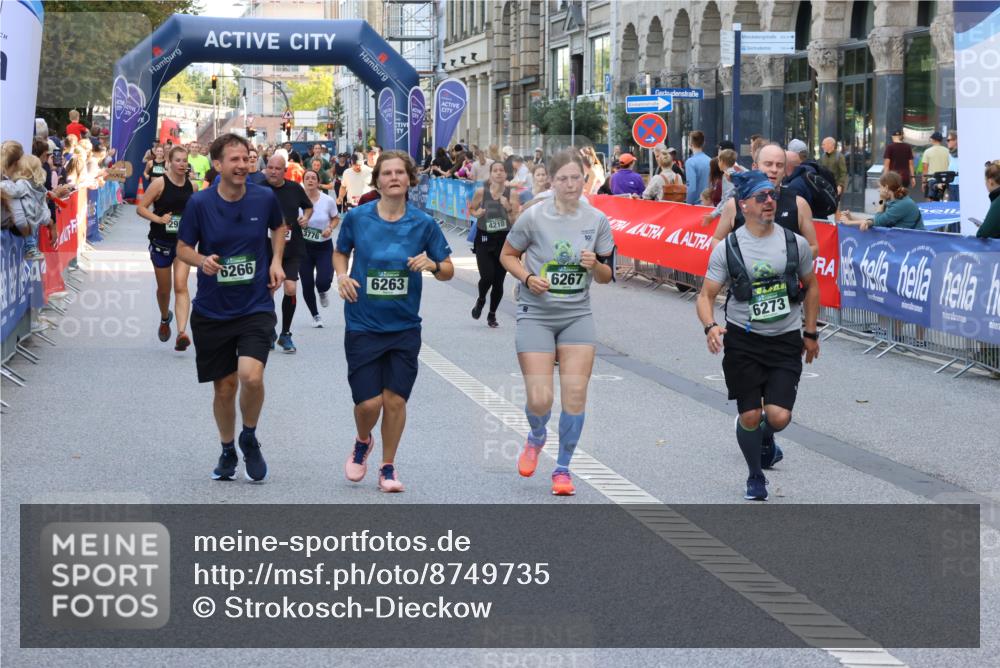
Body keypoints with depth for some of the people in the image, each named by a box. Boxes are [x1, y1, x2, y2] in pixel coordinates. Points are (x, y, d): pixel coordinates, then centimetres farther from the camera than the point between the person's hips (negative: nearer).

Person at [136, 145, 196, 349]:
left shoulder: (190, 185, 3)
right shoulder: (160, 183, -9)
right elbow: (140, 208, -10)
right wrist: (159, 219, -23)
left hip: (183, 242, 1)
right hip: (161, 242, -1)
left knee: (181, 285, -15)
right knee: (163, 288, 14)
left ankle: (182, 333, -24)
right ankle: (165, 318, 45)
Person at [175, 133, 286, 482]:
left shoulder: (265, 198, -4)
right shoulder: (199, 203, -8)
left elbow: (278, 227, 18)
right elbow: (183, 248, 2)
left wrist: (276, 261, 2)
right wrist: (202, 260, -19)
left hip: (255, 307, 0)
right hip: (212, 310, 1)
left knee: (251, 375, -21)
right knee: (224, 387, 8)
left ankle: (249, 438, 7)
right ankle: (227, 451, 33)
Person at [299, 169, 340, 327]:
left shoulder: (328, 200, -8)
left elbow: (335, 219, 8)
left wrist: (330, 228, -12)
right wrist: (298, 223, -20)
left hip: (324, 246, 0)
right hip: (303, 246, 1)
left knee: (323, 281, -16)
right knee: (307, 284, 3)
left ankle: (322, 292, 25)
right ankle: (315, 316, 26)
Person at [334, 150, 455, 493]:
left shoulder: (423, 223, -2)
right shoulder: (357, 217, -3)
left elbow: (448, 270, 6)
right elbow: (340, 252, 15)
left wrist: (432, 265, -16)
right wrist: (342, 276, -5)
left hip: (404, 326, 1)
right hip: (363, 324, -1)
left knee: (395, 399, 1)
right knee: (369, 402, -5)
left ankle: (388, 467, 21)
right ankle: (363, 442, 30)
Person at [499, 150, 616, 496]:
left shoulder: (597, 220, 1)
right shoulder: (534, 217, -8)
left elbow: (606, 276, 9)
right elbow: (507, 255, 4)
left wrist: (595, 265, -14)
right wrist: (528, 278, -14)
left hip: (577, 316, 3)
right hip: (536, 315, -2)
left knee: (576, 395, -6)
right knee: (540, 400, -10)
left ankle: (563, 468, 13)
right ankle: (536, 438, 27)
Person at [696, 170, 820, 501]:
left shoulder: (795, 243, 0)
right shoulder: (726, 249, -5)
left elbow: (811, 286, 14)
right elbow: (706, 295, -3)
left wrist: (810, 333, 14)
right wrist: (710, 326, -22)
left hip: (786, 341, 1)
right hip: (742, 340, -1)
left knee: (779, 416, -11)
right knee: (749, 416, 1)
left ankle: (767, 440, 27)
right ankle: (755, 477, 26)